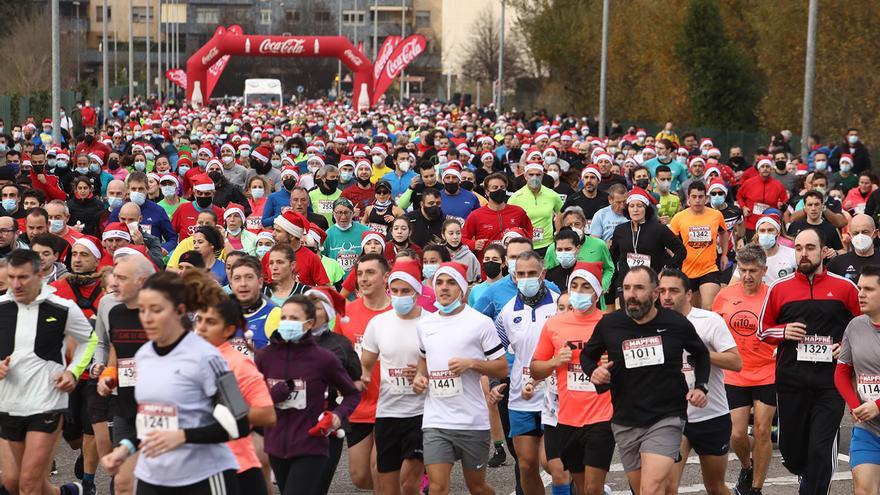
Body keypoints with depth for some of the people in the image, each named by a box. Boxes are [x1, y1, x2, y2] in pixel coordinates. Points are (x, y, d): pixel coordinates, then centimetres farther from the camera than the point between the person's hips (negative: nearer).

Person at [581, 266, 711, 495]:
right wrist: (593, 372, -5)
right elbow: (587, 355, 16)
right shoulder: (609, 324, -3)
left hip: (666, 418, -3)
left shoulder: (677, 323, -5)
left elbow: (701, 354, 16)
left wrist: (701, 387, 3)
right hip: (625, 422, 3)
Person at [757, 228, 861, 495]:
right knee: (790, 449, 11)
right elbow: (763, 330, 15)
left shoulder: (844, 287, 3)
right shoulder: (779, 288, 6)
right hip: (790, 380, 2)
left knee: (821, 449, -9)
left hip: (830, 380, -2)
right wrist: (784, 332, -4)